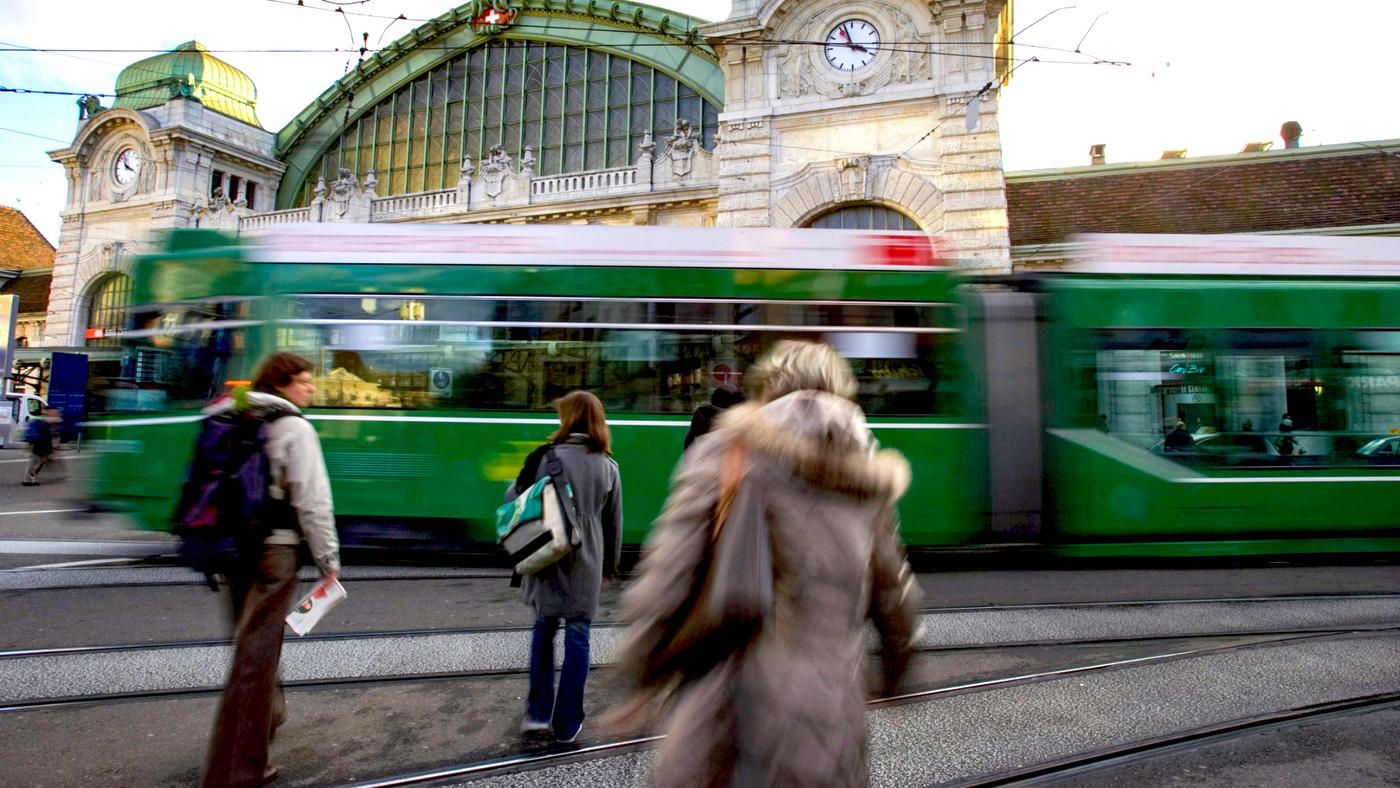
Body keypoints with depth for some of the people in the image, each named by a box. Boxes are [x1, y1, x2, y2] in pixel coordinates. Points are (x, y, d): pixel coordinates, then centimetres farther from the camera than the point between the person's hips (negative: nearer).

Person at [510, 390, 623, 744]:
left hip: (546, 558, -1)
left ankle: (538, 713, 18)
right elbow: (614, 522, 7)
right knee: (578, 637, 8)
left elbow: (513, 498, -1)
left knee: (544, 629, 17)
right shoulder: (608, 467, 1)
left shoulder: (546, 456, -9)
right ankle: (567, 724, 16)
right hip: (586, 564, 1)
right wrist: (610, 565, 18)